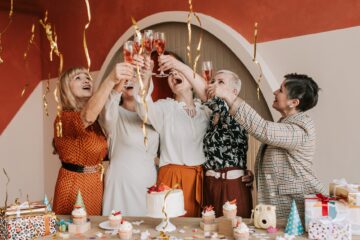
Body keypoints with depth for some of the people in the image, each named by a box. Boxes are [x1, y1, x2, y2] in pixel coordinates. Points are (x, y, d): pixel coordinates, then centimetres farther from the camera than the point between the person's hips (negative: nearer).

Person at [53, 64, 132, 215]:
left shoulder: (96, 119, 8)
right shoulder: (64, 118, -17)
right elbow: (87, 116, -38)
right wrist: (111, 80, -48)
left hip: (97, 184, 7)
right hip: (74, 185, -7)